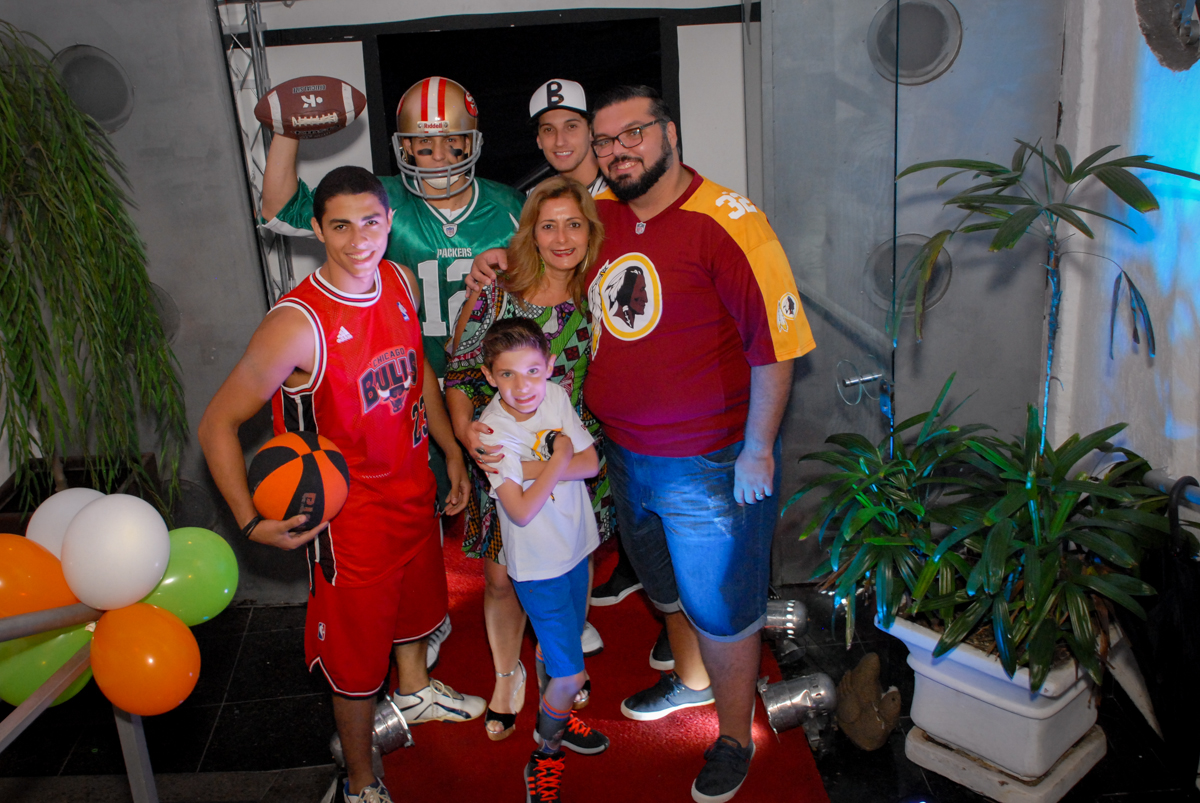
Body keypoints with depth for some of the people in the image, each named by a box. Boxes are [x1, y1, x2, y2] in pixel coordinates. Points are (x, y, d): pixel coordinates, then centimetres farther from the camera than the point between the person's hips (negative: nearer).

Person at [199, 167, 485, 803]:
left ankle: (416, 690, 60)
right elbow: (217, 424, -21)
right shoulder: (297, 324, -28)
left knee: (415, 592, 30)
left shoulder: (400, 282, -7)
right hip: (349, 507, -7)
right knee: (356, 650, 10)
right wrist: (251, 521, -28)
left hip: (414, 484, 7)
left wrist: (452, 451, 13)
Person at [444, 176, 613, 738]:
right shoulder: (495, 295, -10)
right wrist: (465, 429, -24)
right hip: (503, 458, -1)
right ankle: (506, 677, 33)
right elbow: (458, 375, -7)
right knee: (502, 578, 6)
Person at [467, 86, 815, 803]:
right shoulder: (598, 215, 1)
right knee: (666, 585, 27)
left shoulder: (726, 221, -21)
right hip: (626, 454, 7)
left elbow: (775, 341, -21)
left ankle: (734, 737, 34)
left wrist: (758, 448, -18)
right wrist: (505, 262, 3)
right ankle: (692, 679, 54)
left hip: (712, 462, -7)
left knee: (722, 605, 11)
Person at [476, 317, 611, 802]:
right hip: (537, 565, -5)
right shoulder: (491, 431, -23)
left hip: (575, 547, 5)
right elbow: (521, 510, -27)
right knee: (570, 674, -1)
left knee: (554, 644, 25)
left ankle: (552, 716, 50)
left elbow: (591, 462, -9)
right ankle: (545, 751, 25)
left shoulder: (556, 397, -8)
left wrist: (536, 468, -23)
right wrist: (558, 461, -22)